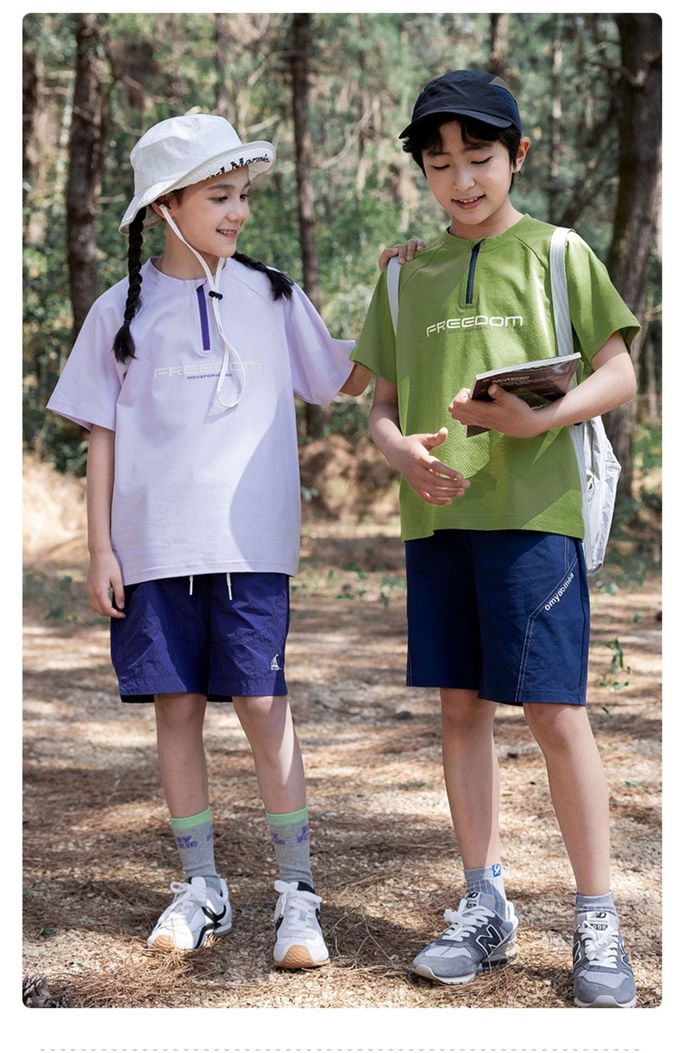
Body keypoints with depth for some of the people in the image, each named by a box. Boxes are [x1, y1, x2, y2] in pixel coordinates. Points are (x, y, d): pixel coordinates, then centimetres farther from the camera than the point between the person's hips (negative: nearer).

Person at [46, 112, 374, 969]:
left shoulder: (271, 298, 6)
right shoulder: (123, 311, 6)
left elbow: (349, 379, 14)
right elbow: (102, 436, 6)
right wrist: (100, 549, 1)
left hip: (249, 543, -1)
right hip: (153, 546, 1)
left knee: (262, 706, -5)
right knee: (177, 708, 5)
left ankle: (296, 891, 4)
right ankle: (200, 886, 18)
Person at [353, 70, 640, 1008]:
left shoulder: (559, 253, 5)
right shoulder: (408, 274, 14)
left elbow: (619, 376, 2)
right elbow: (382, 403, 15)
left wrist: (537, 417, -17)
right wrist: (404, 451, -7)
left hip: (534, 508, -4)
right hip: (437, 513, 4)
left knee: (554, 710, -6)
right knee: (461, 704, 7)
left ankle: (598, 921, 4)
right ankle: (484, 907, 18)